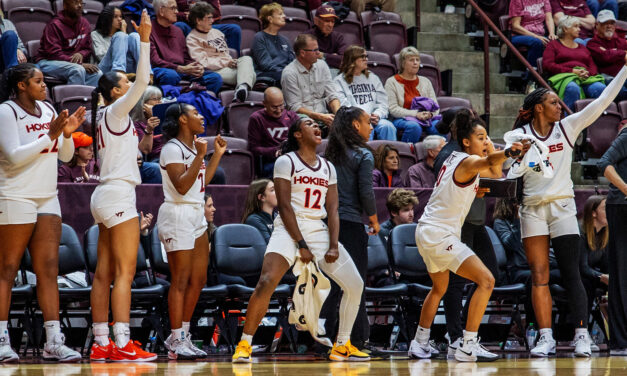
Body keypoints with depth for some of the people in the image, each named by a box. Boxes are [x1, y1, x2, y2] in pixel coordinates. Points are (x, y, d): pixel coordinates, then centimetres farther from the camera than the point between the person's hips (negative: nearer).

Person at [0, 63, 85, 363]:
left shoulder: (47, 110, 12)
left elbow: (65, 156, 15)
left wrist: (68, 134, -4)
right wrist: (50, 136, -20)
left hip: (47, 199, 7)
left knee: (49, 270, 1)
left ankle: (53, 342, 0)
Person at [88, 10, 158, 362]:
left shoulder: (109, 117, 16)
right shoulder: (115, 112, -8)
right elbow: (142, 81, -17)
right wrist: (144, 39, -17)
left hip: (107, 197, 10)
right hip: (118, 195, -10)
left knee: (105, 272, 5)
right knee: (125, 271, -12)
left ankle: (101, 343, 3)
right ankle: (122, 344, -17)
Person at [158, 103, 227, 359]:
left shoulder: (194, 146, 16)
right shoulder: (172, 148, -12)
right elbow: (182, 186, -21)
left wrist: (217, 154, 19)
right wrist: (200, 157, -24)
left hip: (196, 215, 9)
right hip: (177, 215, -9)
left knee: (198, 279, 9)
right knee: (180, 280, -7)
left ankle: (181, 336, 16)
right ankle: (176, 341, -2)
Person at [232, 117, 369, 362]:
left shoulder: (327, 168, 13)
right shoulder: (286, 162, -4)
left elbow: (332, 210, 9)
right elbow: (284, 206, -10)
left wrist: (333, 246, -5)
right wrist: (301, 245, -15)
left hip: (319, 231, 6)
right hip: (289, 230, -6)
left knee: (354, 285, 0)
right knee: (266, 283, -24)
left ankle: (342, 346, 15)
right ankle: (244, 345, -14)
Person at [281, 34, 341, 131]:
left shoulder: (322, 65, 13)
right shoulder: (289, 73, -6)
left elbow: (332, 96, 12)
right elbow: (295, 108, -10)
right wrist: (320, 117, -21)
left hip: (324, 116, 5)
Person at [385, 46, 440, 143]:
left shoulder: (425, 81, 22)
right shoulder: (392, 82, 7)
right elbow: (393, 109, -5)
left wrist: (430, 114, -9)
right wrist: (415, 114, -17)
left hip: (426, 119, 4)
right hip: (401, 119, -4)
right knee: (414, 126, -39)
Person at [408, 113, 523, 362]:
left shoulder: (454, 159, 12)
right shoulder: (468, 161, -16)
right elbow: (489, 162, -40)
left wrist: (474, 192, 8)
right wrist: (507, 153, -59)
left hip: (426, 232, 10)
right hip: (440, 235, -10)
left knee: (439, 289, 29)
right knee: (486, 280, -17)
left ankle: (419, 344, 39)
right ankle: (468, 347, -20)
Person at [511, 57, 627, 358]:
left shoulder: (568, 127, 4)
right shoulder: (520, 136, 1)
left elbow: (602, 102, 2)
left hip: (562, 208, 0)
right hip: (532, 209, 0)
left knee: (571, 275, -4)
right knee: (539, 277, -1)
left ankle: (581, 336, -5)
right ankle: (546, 338, 1)